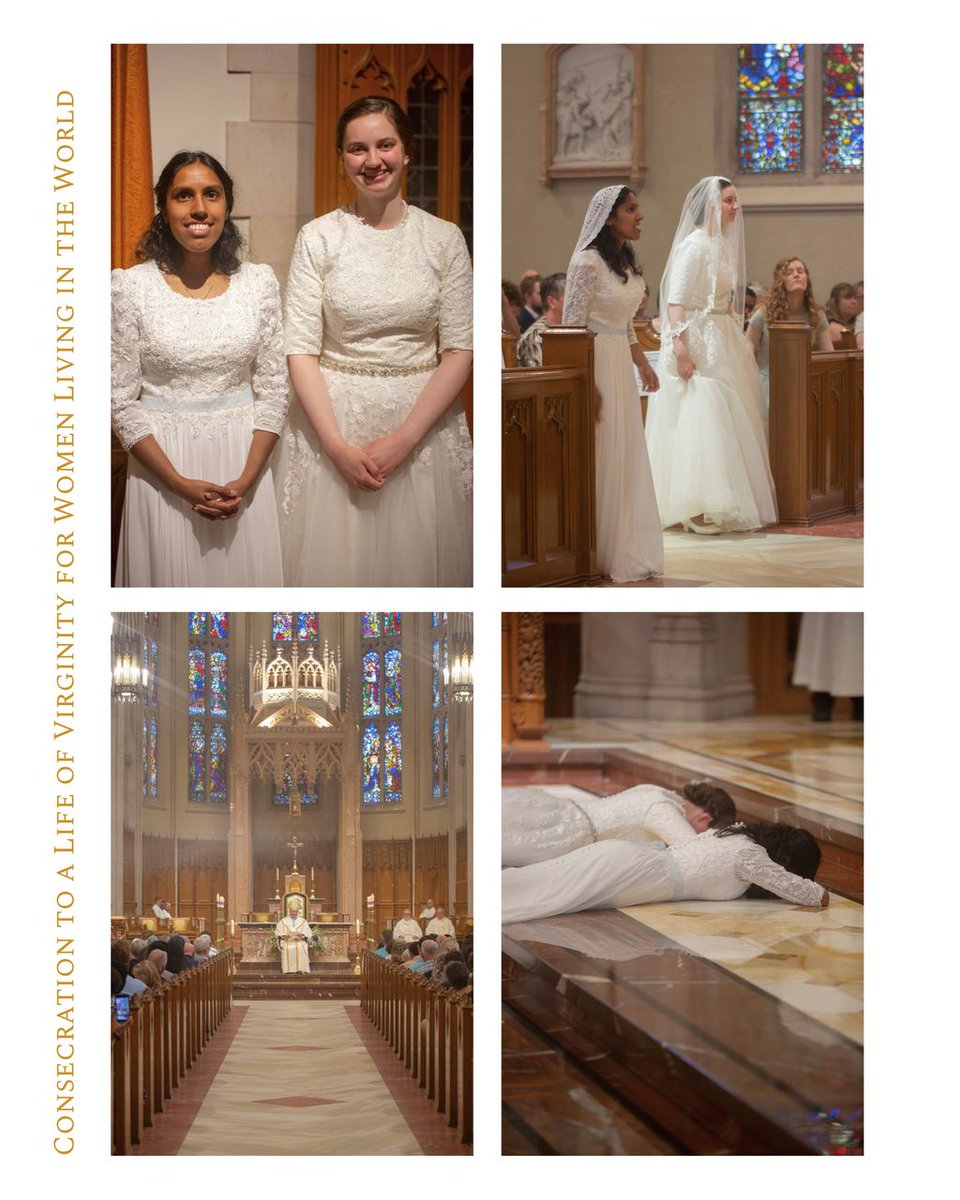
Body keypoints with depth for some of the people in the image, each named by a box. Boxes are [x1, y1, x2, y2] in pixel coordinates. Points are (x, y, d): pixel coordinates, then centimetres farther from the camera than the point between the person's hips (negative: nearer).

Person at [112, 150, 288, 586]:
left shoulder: (259, 281, 0)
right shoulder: (132, 286, -6)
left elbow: (273, 389, 1)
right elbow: (121, 401, -6)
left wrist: (247, 479, -10)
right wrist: (181, 484, -14)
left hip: (243, 457, 2)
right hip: (161, 459, -2)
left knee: (244, 572, 9)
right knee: (170, 573, 7)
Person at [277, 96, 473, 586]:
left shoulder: (443, 238, -1)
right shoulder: (318, 238, -2)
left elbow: (459, 349, -4)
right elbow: (300, 349, -6)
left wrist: (405, 438, -14)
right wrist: (339, 447, -16)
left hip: (424, 420, 1)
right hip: (333, 420, 0)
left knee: (417, 561, 7)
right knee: (332, 559, 5)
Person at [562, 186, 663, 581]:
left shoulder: (625, 261, 11)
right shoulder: (588, 261, -16)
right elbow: (572, 326, -18)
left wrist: (642, 364, 19)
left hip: (622, 362, 9)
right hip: (594, 361, -9)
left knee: (625, 456, 12)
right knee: (600, 459, -1)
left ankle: (624, 547, 21)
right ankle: (597, 553, 8)